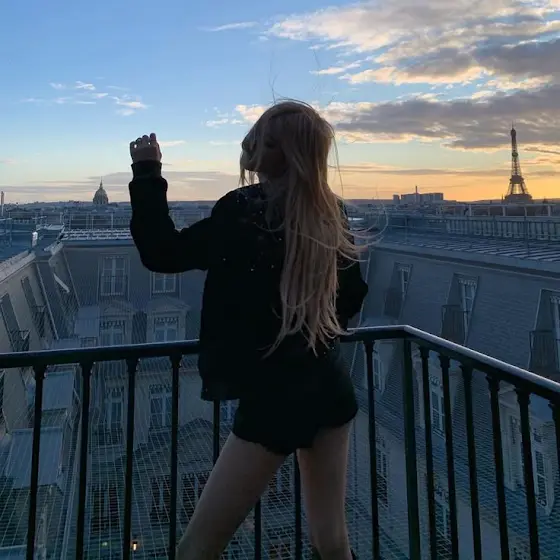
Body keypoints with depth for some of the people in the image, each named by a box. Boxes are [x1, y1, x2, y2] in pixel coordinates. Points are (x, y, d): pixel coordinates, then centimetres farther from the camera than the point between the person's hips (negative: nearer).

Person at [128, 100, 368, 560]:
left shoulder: (246, 211, -15)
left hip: (275, 397, -6)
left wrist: (148, 173, -1)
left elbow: (162, 255, -8)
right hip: (332, 387, 7)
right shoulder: (331, 215, 3)